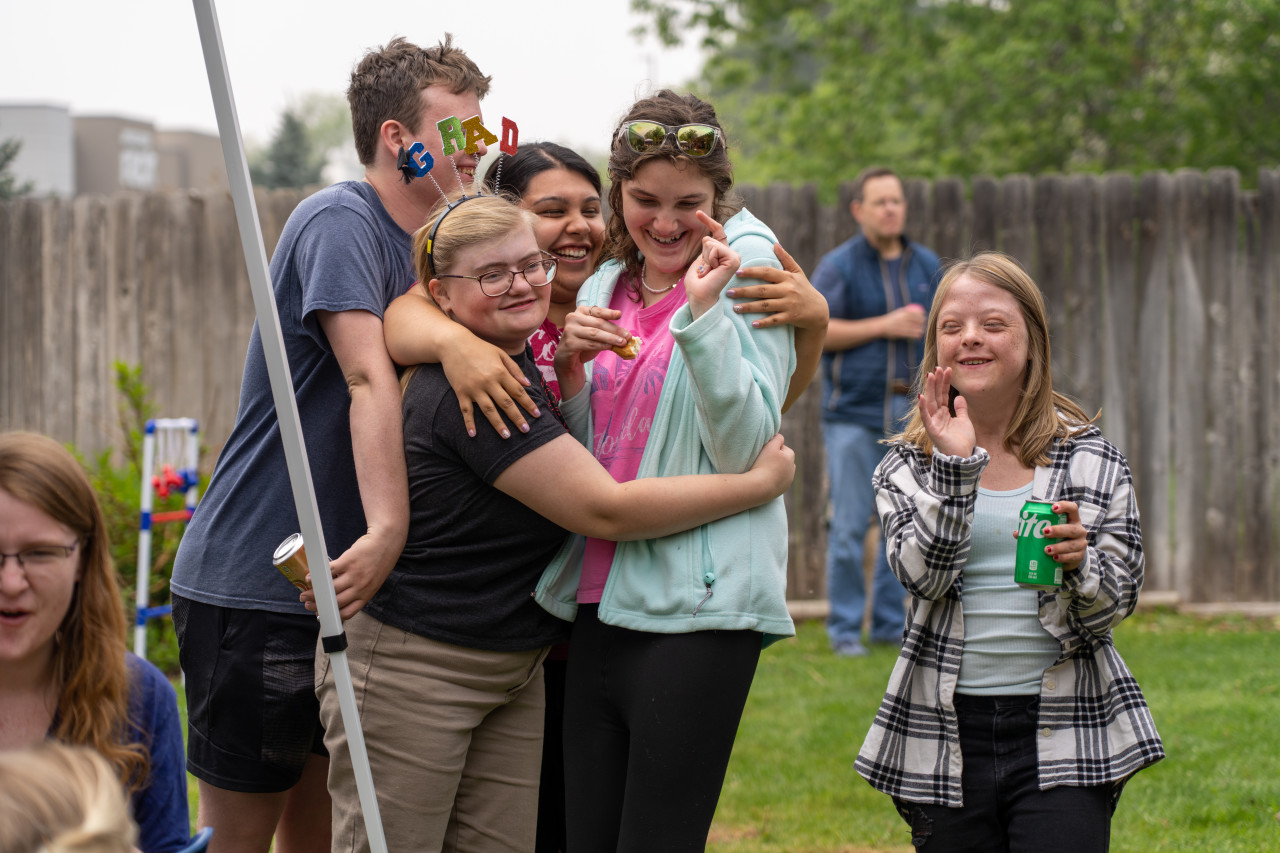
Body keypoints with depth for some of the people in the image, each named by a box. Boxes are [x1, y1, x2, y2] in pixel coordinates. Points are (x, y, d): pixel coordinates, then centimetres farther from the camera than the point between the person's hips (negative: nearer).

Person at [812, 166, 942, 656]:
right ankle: (845, 628, 4)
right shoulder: (839, 265, -1)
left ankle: (889, 623, 14)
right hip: (855, 411, -4)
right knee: (850, 526, -5)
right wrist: (886, 326, -14)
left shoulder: (926, 265, 12)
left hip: (912, 413, 4)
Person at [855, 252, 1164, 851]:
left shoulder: (1090, 459, 5)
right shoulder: (906, 466, 6)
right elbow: (924, 575, -11)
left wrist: (1077, 563, -18)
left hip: (1066, 734, -1)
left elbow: (1114, 607, 2)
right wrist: (955, 467, -21)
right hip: (945, 739, 1)